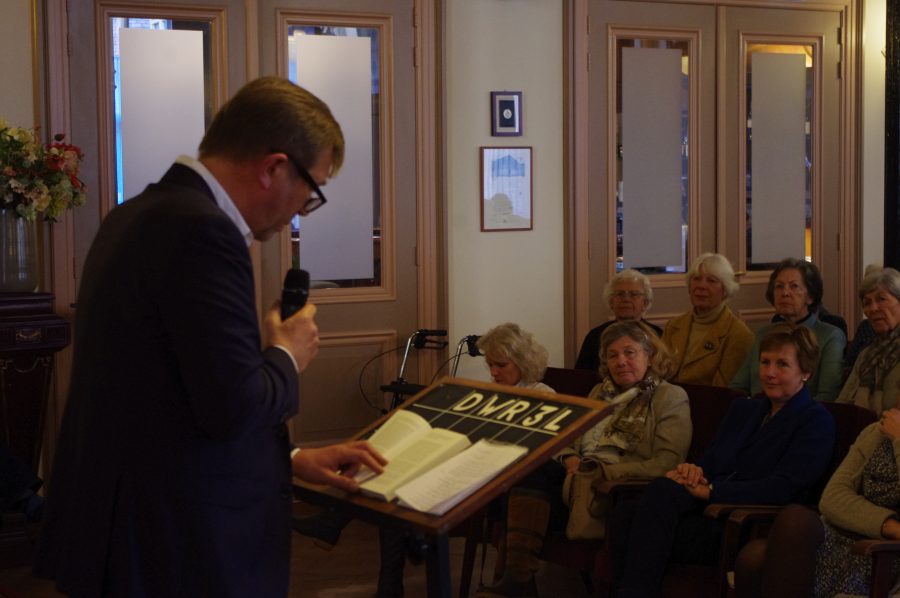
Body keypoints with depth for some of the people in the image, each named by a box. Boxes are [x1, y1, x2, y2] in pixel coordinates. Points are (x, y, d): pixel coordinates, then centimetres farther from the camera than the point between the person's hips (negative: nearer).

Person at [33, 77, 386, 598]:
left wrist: (287, 458, 17)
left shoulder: (143, 214, 9)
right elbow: (233, 407, -25)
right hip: (185, 545, -9)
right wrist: (289, 357, -6)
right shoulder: (202, 229, -21)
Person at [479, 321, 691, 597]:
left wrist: (603, 472, -15)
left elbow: (665, 465, -9)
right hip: (582, 477, 6)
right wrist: (571, 460, -2)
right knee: (531, 471, -27)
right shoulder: (600, 392, 24)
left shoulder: (671, 398, 4)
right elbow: (567, 440, 24)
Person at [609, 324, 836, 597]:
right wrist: (693, 471, -6)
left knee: (661, 490, -31)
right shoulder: (743, 408, 26)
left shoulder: (816, 421, 3)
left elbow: (782, 488, -10)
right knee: (625, 513, -25)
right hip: (707, 512, 6)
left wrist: (710, 490, -16)